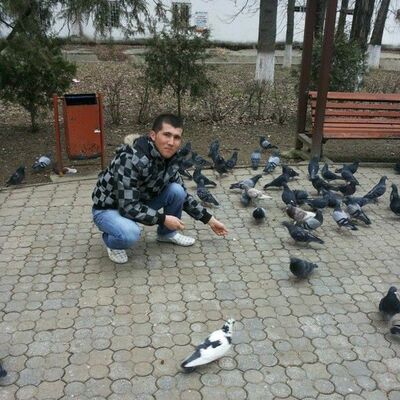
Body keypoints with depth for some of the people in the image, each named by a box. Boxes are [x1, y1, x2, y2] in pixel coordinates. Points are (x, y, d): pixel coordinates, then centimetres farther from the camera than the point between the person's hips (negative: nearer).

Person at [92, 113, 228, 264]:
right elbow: (128, 207, -34)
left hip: (140, 202, 7)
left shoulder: (170, 158, -10)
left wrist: (209, 219, 3)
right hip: (108, 208, -6)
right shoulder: (131, 160, -34)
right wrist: (163, 219, -26)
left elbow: (183, 195, 5)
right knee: (130, 233, -37)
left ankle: (167, 233, 12)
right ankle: (112, 241, 0)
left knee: (176, 191, -14)